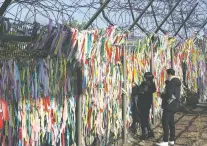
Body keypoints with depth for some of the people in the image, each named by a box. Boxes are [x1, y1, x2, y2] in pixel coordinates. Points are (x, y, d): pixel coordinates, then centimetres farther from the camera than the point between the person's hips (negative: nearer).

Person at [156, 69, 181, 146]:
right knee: (171, 122, 14)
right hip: (174, 105, 10)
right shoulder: (177, 82, 14)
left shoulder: (171, 82, -16)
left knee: (165, 122, -9)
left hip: (169, 105, -10)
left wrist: (162, 95, -5)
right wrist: (164, 94, 14)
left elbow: (169, 94, -22)